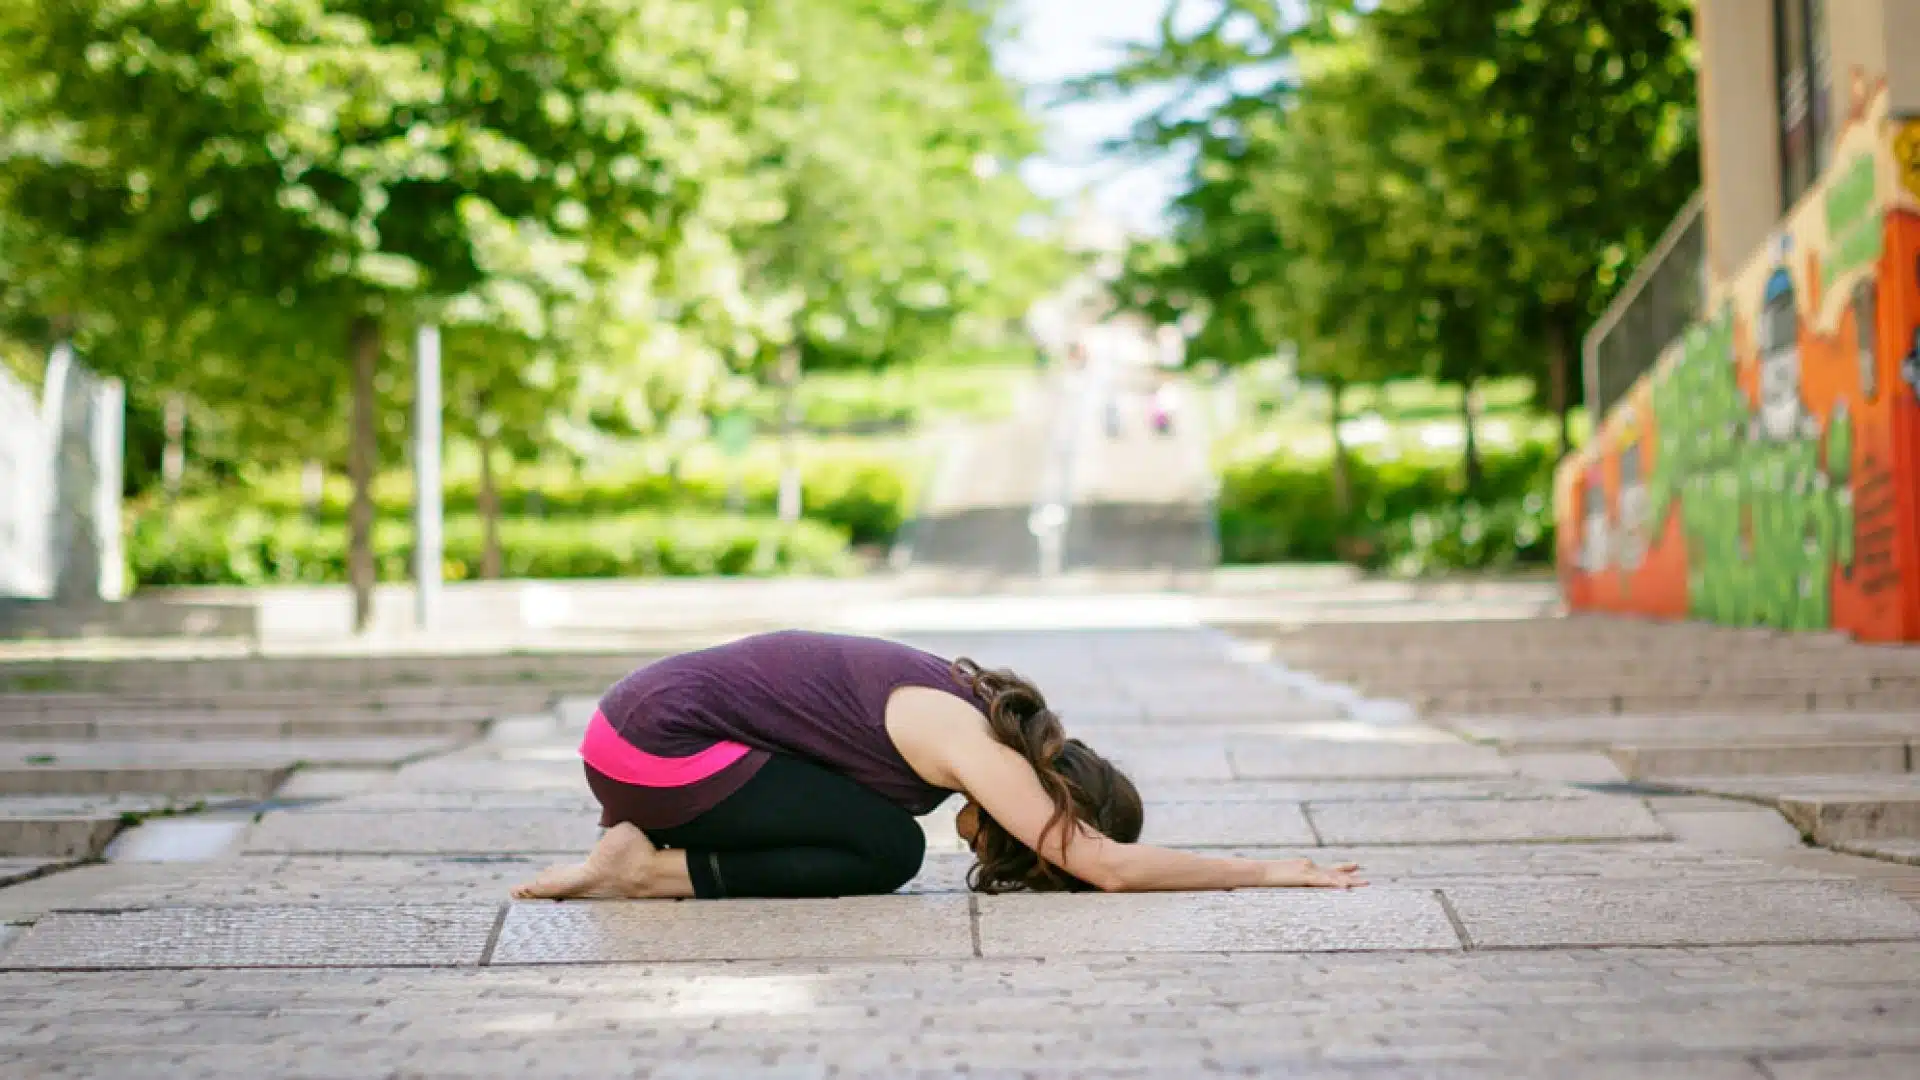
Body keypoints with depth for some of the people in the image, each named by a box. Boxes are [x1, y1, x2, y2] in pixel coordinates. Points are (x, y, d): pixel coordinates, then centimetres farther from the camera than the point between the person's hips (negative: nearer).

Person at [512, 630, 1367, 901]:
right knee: (885, 851, -11)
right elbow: (1111, 867, -23)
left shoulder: (975, 712, 7)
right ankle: (655, 870, -7)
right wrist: (1268, 872, -15)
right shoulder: (966, 742, -20)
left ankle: (649, 848, 11)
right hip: (658, 743, -9)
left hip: (639, 719, 9)